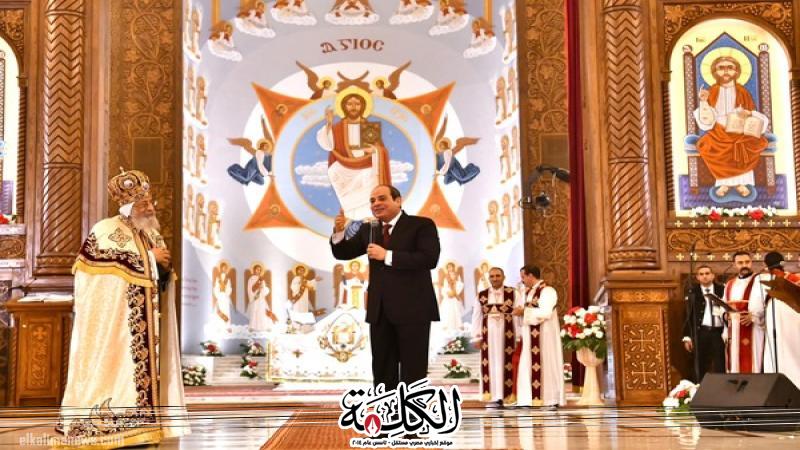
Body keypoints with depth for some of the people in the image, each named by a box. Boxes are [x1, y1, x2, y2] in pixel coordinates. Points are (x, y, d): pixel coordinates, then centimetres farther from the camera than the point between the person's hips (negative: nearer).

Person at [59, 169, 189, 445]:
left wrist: (165, 267, -2)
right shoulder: (107, 230, -6)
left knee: (143, 363, 5)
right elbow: (110, 262, -22)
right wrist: (148, 257, -16)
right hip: (115, 319, -7)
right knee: (116, 365, -8)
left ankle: (137, 423, 8)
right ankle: (113, 425, -5)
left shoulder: (152, 235, 17)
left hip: (145, 322, 7)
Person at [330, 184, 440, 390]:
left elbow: (430, 259, -18)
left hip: (413, 308, -6)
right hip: (380, 310, 6)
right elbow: (343, 254, 15)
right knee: (382, 371, 12)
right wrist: (339, 232, -6)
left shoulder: (422, 225, -4)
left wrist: (387, 255, -20)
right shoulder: (368, 229, 14)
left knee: (413, 372, 1)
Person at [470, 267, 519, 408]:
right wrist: (477, 337, 1)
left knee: (506, 363, -2)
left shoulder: (513, 293, 1)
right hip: (489, 334, 2)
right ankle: (495, 397, 2)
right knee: (491, 364, 0)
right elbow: (476, 317, 8)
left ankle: (508, 396, 3)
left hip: (507, 334, -2)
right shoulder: (482, 296, 7)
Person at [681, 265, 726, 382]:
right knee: (701, 366, 4)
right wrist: (687, 336, -2)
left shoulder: (722, 290, 7)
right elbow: (688, 315, 4)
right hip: (701, 333, 0)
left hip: (719, 332, 0)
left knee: (720, 366, 3)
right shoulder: (693, 292, 6)